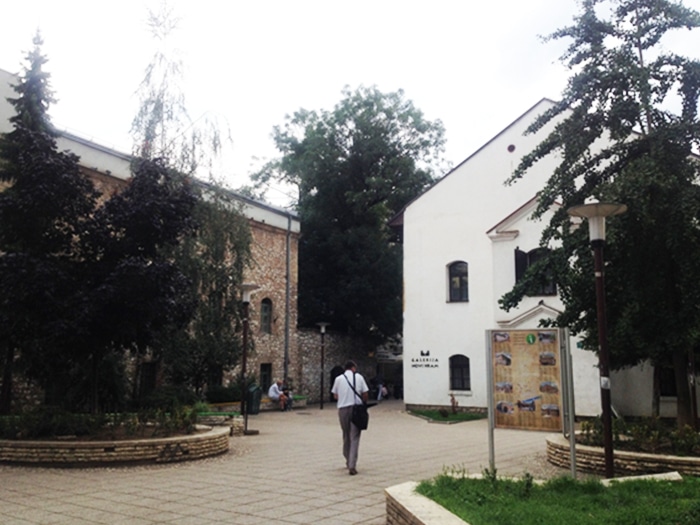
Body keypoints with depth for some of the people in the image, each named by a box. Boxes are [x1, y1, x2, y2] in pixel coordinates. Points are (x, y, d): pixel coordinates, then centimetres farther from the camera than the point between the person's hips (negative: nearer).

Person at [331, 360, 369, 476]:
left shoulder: (338, 379, 6)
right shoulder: (359, 377, 2)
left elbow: (335, 396, 7)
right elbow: (365, 394, 2)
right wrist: (363, 403, 20)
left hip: (342, 408, 2)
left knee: (346, 436, 18)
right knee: (354, 437, -2)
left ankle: (348, 461, 31)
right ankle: (352, 465, -11)